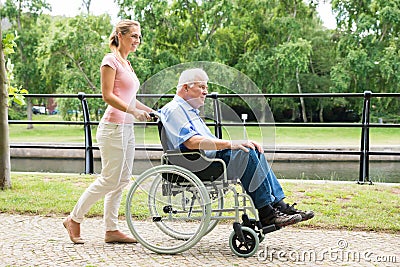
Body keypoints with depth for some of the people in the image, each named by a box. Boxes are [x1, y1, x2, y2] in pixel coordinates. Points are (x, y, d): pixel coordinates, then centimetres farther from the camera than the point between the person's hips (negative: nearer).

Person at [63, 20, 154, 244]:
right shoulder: (111, 60, -8)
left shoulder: (126, 63, 19)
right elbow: (108, 95, -16)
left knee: (122, 180, 8)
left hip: (127, 129, 9)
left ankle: (111, 229, 14)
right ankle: (74, 219, 8)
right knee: (109, 180, -6)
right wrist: (133, 111, -25)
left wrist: (152, 112, 16)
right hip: (114, 127, -9)